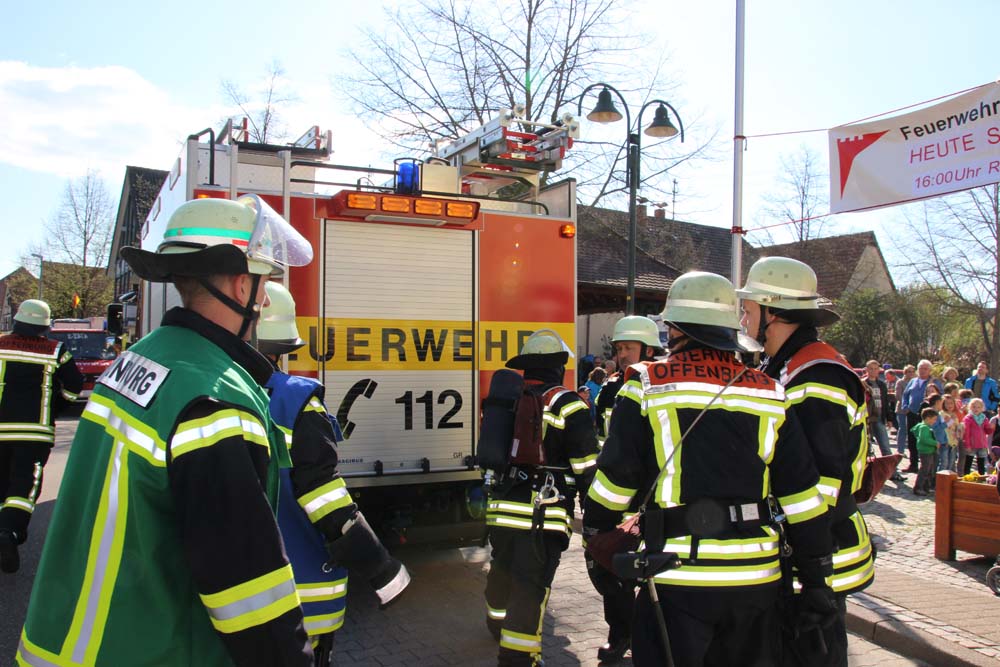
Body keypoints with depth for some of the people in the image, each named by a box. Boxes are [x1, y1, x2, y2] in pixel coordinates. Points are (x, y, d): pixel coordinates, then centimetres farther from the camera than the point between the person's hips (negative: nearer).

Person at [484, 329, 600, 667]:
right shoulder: (567, 404, -9)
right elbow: (587, 467, -10)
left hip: (500, 509, 7)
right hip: (541, 515, -7)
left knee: (502, 570, 26)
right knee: (530, 586, -1)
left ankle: (498, 624, 49)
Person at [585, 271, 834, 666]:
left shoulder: (648, 386, -6)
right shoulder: (770, 394, 3)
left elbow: (616, 476, -3)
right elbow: (802, 493, 3)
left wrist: (595, 528, 16)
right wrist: (817, 579, 9)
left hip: (678, 576, -3)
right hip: (756, 577, 4)